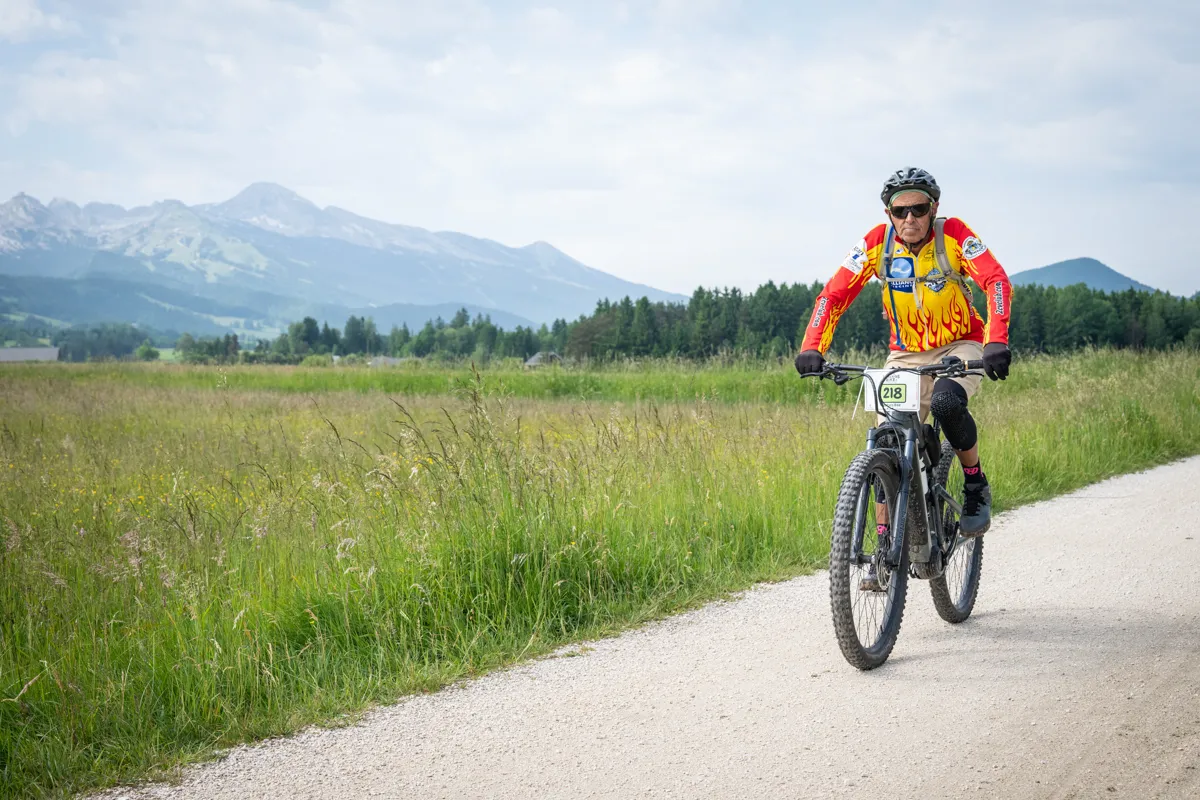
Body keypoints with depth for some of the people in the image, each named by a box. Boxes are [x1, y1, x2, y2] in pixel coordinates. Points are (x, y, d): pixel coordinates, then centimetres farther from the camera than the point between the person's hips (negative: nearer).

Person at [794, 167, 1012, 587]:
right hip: (907, 355, 3)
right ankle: (886, 546, 0)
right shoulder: (877, 242, -13)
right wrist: (811, 348, -30)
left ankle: (976, 487, -9)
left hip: (960, 346, -3)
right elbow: (834, 294, -15)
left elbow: (996, 281, -31)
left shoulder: (953, 234, -19)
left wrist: (996, 343, -46)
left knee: (947, 402, -34)